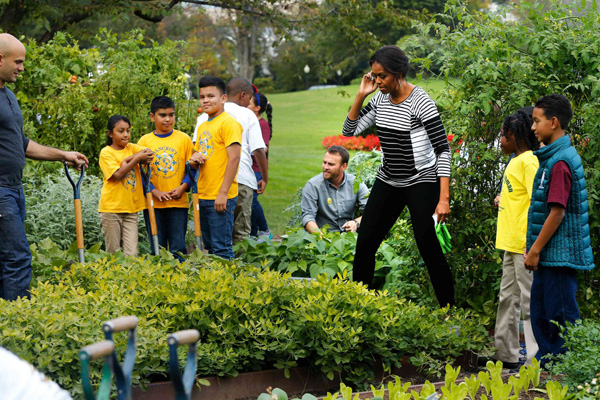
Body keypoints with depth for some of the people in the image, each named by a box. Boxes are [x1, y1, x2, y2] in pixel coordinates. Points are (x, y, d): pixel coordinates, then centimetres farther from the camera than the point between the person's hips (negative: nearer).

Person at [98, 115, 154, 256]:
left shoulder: (132, 148, 12)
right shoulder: (106, 152, -3)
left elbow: (149, 153, -7)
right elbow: (118, 175, -15)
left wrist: (127, 160, -13)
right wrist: (137, 159, -15)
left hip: (131, 207, 4)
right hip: (111, 208, -4)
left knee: (132, 254, -2)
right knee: (113, 252, 2)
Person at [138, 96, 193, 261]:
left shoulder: (183, 139, 4)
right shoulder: (144, 141, 4)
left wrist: (183, 187, -9)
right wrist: (154, 191, -10)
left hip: (178, 202, -1)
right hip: (153, 203, 1)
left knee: (178, 247, 0)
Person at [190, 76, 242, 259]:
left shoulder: (228, 123, -10)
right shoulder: (202, 126, 17)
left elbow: (234, 158, -17)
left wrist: (223, 193, -21)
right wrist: (194, 160, 1)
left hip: (221, 197, -9)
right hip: (203, 196, 9)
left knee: (221, 247, -8)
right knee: (209, 246, 13)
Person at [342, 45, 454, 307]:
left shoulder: (421, 103, -19)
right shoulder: (381, 99, 1)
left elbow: (443, 150, -18)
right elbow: (349, 131, 5)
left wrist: (444, 199, -23)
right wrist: (360, 96, -8)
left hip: (421, 182, -6)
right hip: (388, 182, 6)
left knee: (429, 249, -9)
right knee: (365, 244, 2)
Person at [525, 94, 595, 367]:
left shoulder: (560, 162, -18)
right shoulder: (552, 157, 14)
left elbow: (557, 212, -21)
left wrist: (535, 250, -17)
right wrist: (534, 249, 20)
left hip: (560, 252, -10)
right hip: (549, 255, 10)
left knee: (561, 315, -4)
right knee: (541, 313, 16)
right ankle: (546, 362, 25)